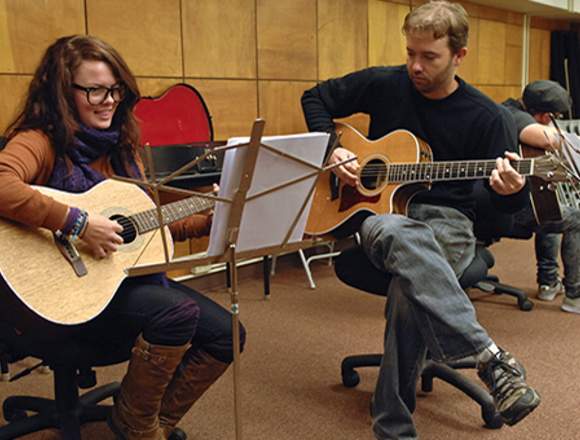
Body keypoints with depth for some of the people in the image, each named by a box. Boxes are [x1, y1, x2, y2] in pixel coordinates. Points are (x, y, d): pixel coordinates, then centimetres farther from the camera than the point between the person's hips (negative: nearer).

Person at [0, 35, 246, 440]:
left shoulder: (121, 146, 11)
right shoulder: (41, 141, -12)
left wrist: (212, 219, 6)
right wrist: (79, 223, -34)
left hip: (127, 275, 8)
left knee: (226, 333, -4)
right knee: (178, 312, -30)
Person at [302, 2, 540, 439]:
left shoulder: (484, 116, -2)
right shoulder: (382, 85, 2)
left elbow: (508, 199, 1)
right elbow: (316, 98, 14)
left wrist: (513, 190, -25)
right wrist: (331, 149, -3)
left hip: (448, 223, -1)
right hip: (379, 211, 1)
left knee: (410, 287, -36)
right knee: (400, 237, -40)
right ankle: (490, 357, -44)